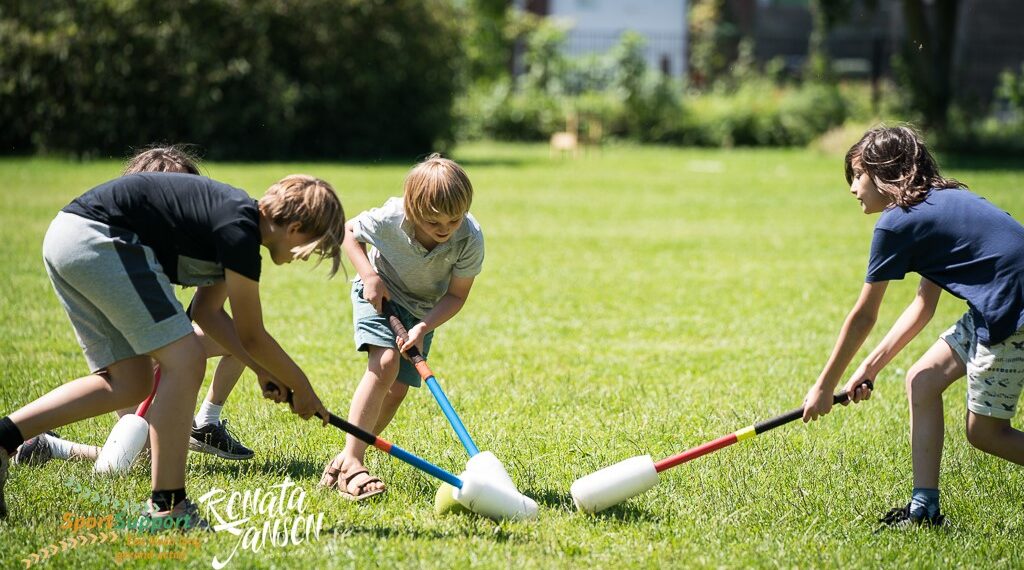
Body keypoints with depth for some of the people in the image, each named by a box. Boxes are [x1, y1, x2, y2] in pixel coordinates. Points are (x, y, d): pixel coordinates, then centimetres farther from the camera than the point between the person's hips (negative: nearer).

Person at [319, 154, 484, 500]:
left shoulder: (470, 240, -28)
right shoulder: (390, 219, -31)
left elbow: (456, 296, -17)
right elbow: (349, 231, -10)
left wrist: (423, 328, -32)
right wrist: (369, 275, -24)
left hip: (423, 311, 3)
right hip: (380, 294, -3)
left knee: (398, 389, -3)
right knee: (385, 362, -27)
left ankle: (347, 460, 10)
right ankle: (350, 461, -29)